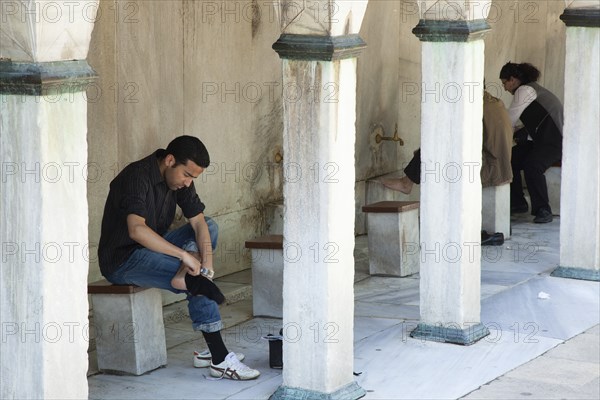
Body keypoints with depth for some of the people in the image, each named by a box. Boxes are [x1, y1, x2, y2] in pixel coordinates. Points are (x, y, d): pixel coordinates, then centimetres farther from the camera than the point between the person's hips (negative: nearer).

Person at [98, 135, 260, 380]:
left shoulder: (179, 179, 2)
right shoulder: (137, 176, -24)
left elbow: (198, 222, -1)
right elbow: (137, 230, -37)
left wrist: (206, 258, -21)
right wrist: (184, 254, -38)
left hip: (151, 248, 9)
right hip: (122, 261, -9)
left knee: (210, 227, 2)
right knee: (199, 282, -22)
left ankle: (186, 276, -19)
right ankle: (219, 359, -20)